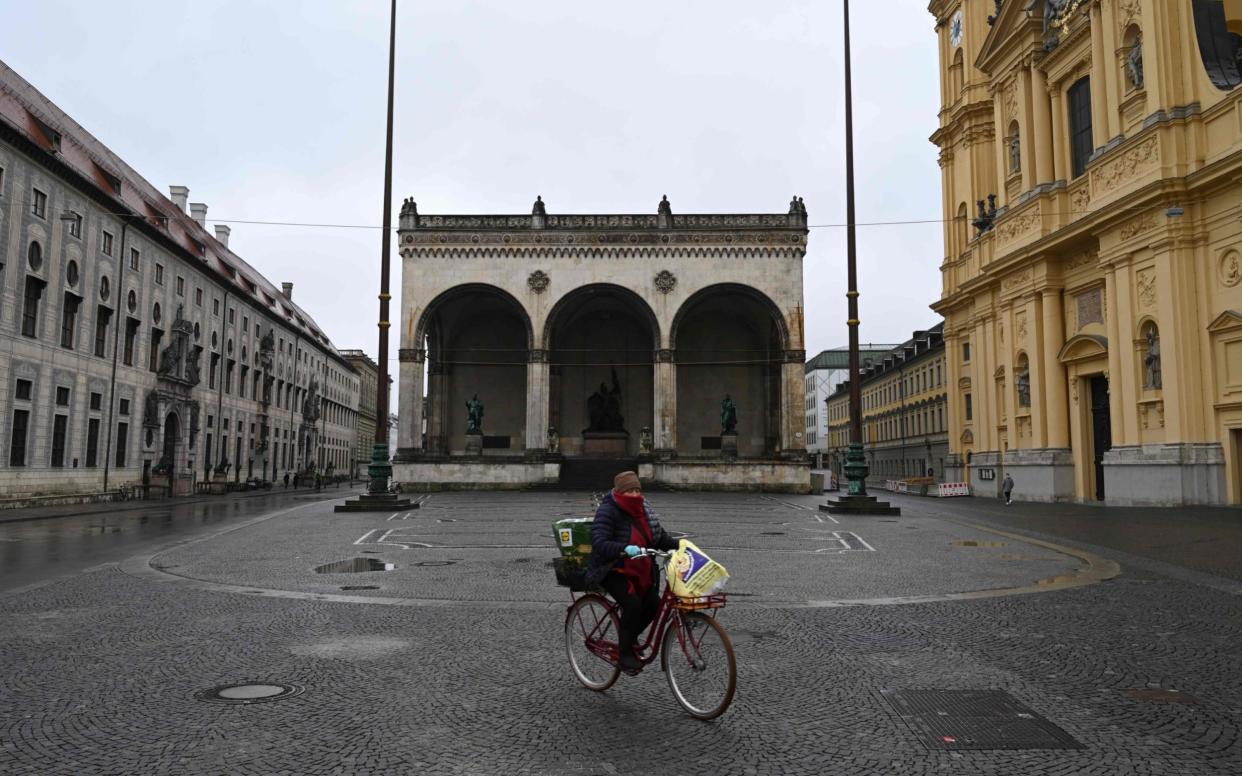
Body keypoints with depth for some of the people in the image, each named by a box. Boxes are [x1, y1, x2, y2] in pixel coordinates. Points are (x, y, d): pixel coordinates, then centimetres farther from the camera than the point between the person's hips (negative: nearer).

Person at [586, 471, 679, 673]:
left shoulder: (642, 510, 5)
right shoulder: (607, 512, -18)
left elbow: (659, 537, 10)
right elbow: (599, 544, -30)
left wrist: (679, 545, -8)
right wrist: (625, 549, -46)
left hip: (639, 571, 7)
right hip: (612, 571, -7)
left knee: (653, 603, -11)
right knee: (632, 604, -26)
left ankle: (628, 640, 15)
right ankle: (626, 655, -8)